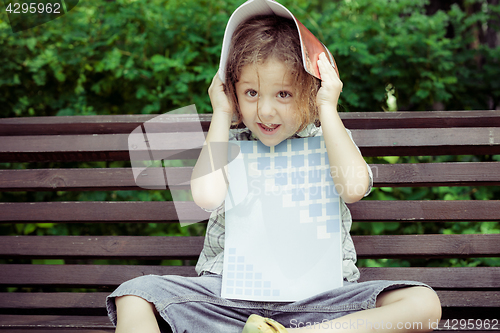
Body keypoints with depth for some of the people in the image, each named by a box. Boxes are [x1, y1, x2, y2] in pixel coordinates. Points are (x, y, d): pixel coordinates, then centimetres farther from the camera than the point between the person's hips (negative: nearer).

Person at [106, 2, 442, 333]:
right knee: (135, 295, -19)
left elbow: (354, 187, -17)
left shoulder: (328, 139, 7)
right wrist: (222, 116, -3)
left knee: (424, 304, -23)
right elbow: (207, 195, -15)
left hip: (316, 293, 0)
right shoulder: (229, 143, 8)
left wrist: (328, 109, -7)